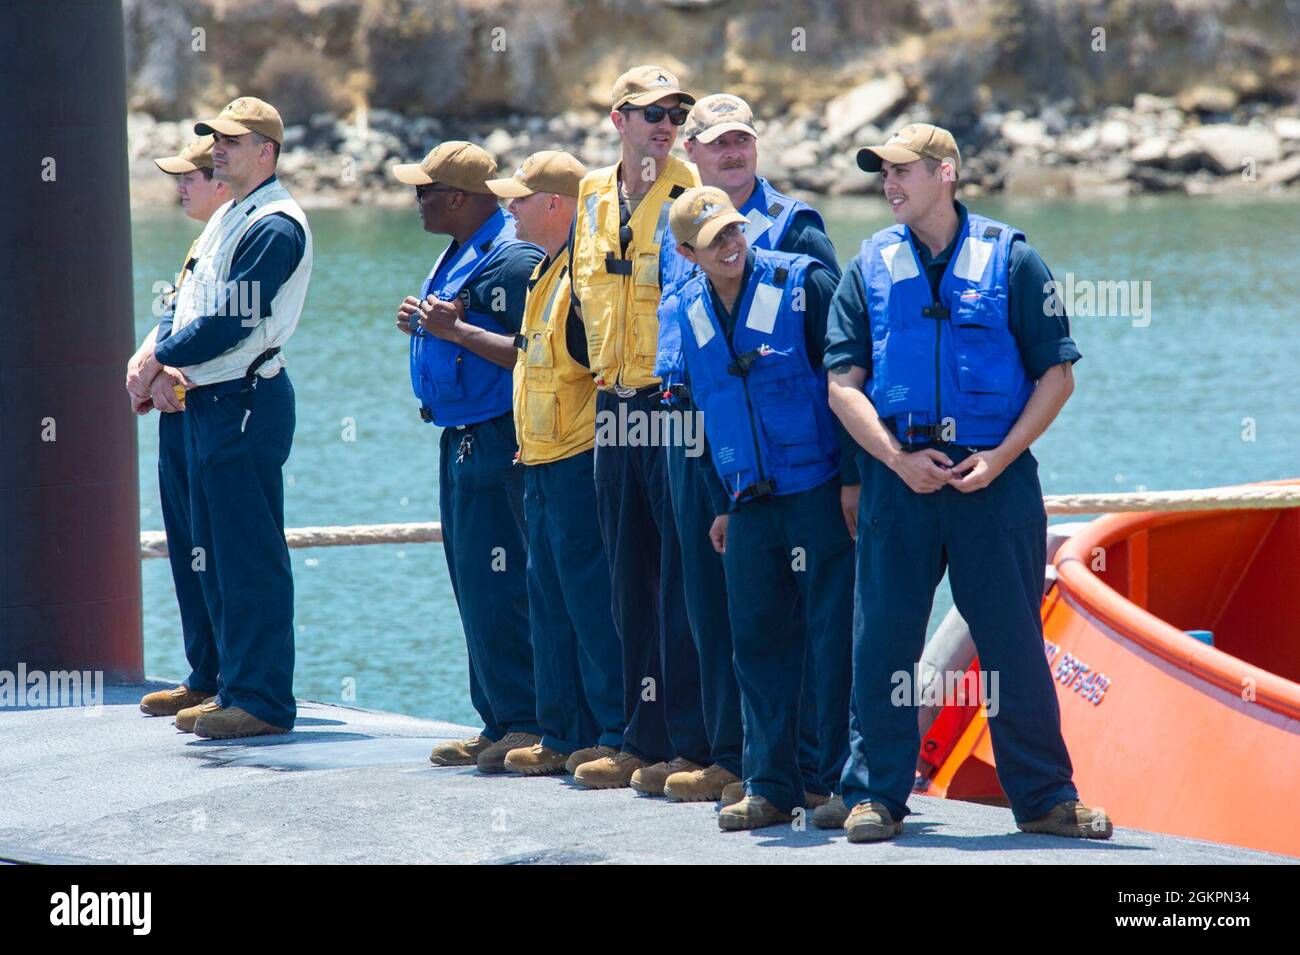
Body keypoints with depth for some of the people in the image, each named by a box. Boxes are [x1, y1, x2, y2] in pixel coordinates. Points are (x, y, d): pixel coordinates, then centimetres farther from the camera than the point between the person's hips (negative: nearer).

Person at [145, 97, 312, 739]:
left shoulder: (274, 227, -14)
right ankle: (236, 689, 19)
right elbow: (189, 304, 18)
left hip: (245, 403, -10)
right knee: (214, 554, 13)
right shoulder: (227, 220, 17)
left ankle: (265, 701, -5)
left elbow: (228, 325, -19)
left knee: (251, 558, -7)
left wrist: (163, 356, -8)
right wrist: (156, 360, 0)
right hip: (207, 401, 10)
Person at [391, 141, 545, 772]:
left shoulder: (512, 260, -16)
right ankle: (499, 726, 17)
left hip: (495, 442, -11)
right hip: (460, 441, 11)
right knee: (473, 590, 12)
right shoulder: (459, 255, 17)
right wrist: (424, 324, 10)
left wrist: (455, 329, -22)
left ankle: (527, 724, -5)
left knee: (499, 590, -10)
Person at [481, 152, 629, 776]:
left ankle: (618, 733, -4)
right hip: (543, 463, 10)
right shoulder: (544, 274, 16)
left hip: (580, 461, -10)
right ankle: (563, 735, 16)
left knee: (589, 597, -8)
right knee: (550, 598, 11)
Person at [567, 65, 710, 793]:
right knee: (631, 581, 10)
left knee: (682, 582, -7)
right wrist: (605, 367, 16)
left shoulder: (694, 195, -7)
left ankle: (691, 745, -5)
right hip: (615, 403, 7)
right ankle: (645, 740, 17)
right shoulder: (593, 200, 12)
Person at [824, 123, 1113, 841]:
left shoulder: (1010, 260, 3)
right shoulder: (871, 266, 8)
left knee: (1014, 641, 2)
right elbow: (843, 385, 4)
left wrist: (1000, 457, -9)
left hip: (994, 478, -2)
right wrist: (899, 459, -10)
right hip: (897, 477, 2)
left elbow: (1056, 376, 2)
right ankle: (875, 795, 9)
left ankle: (1044, 797, 9)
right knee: (884, 639, 1)